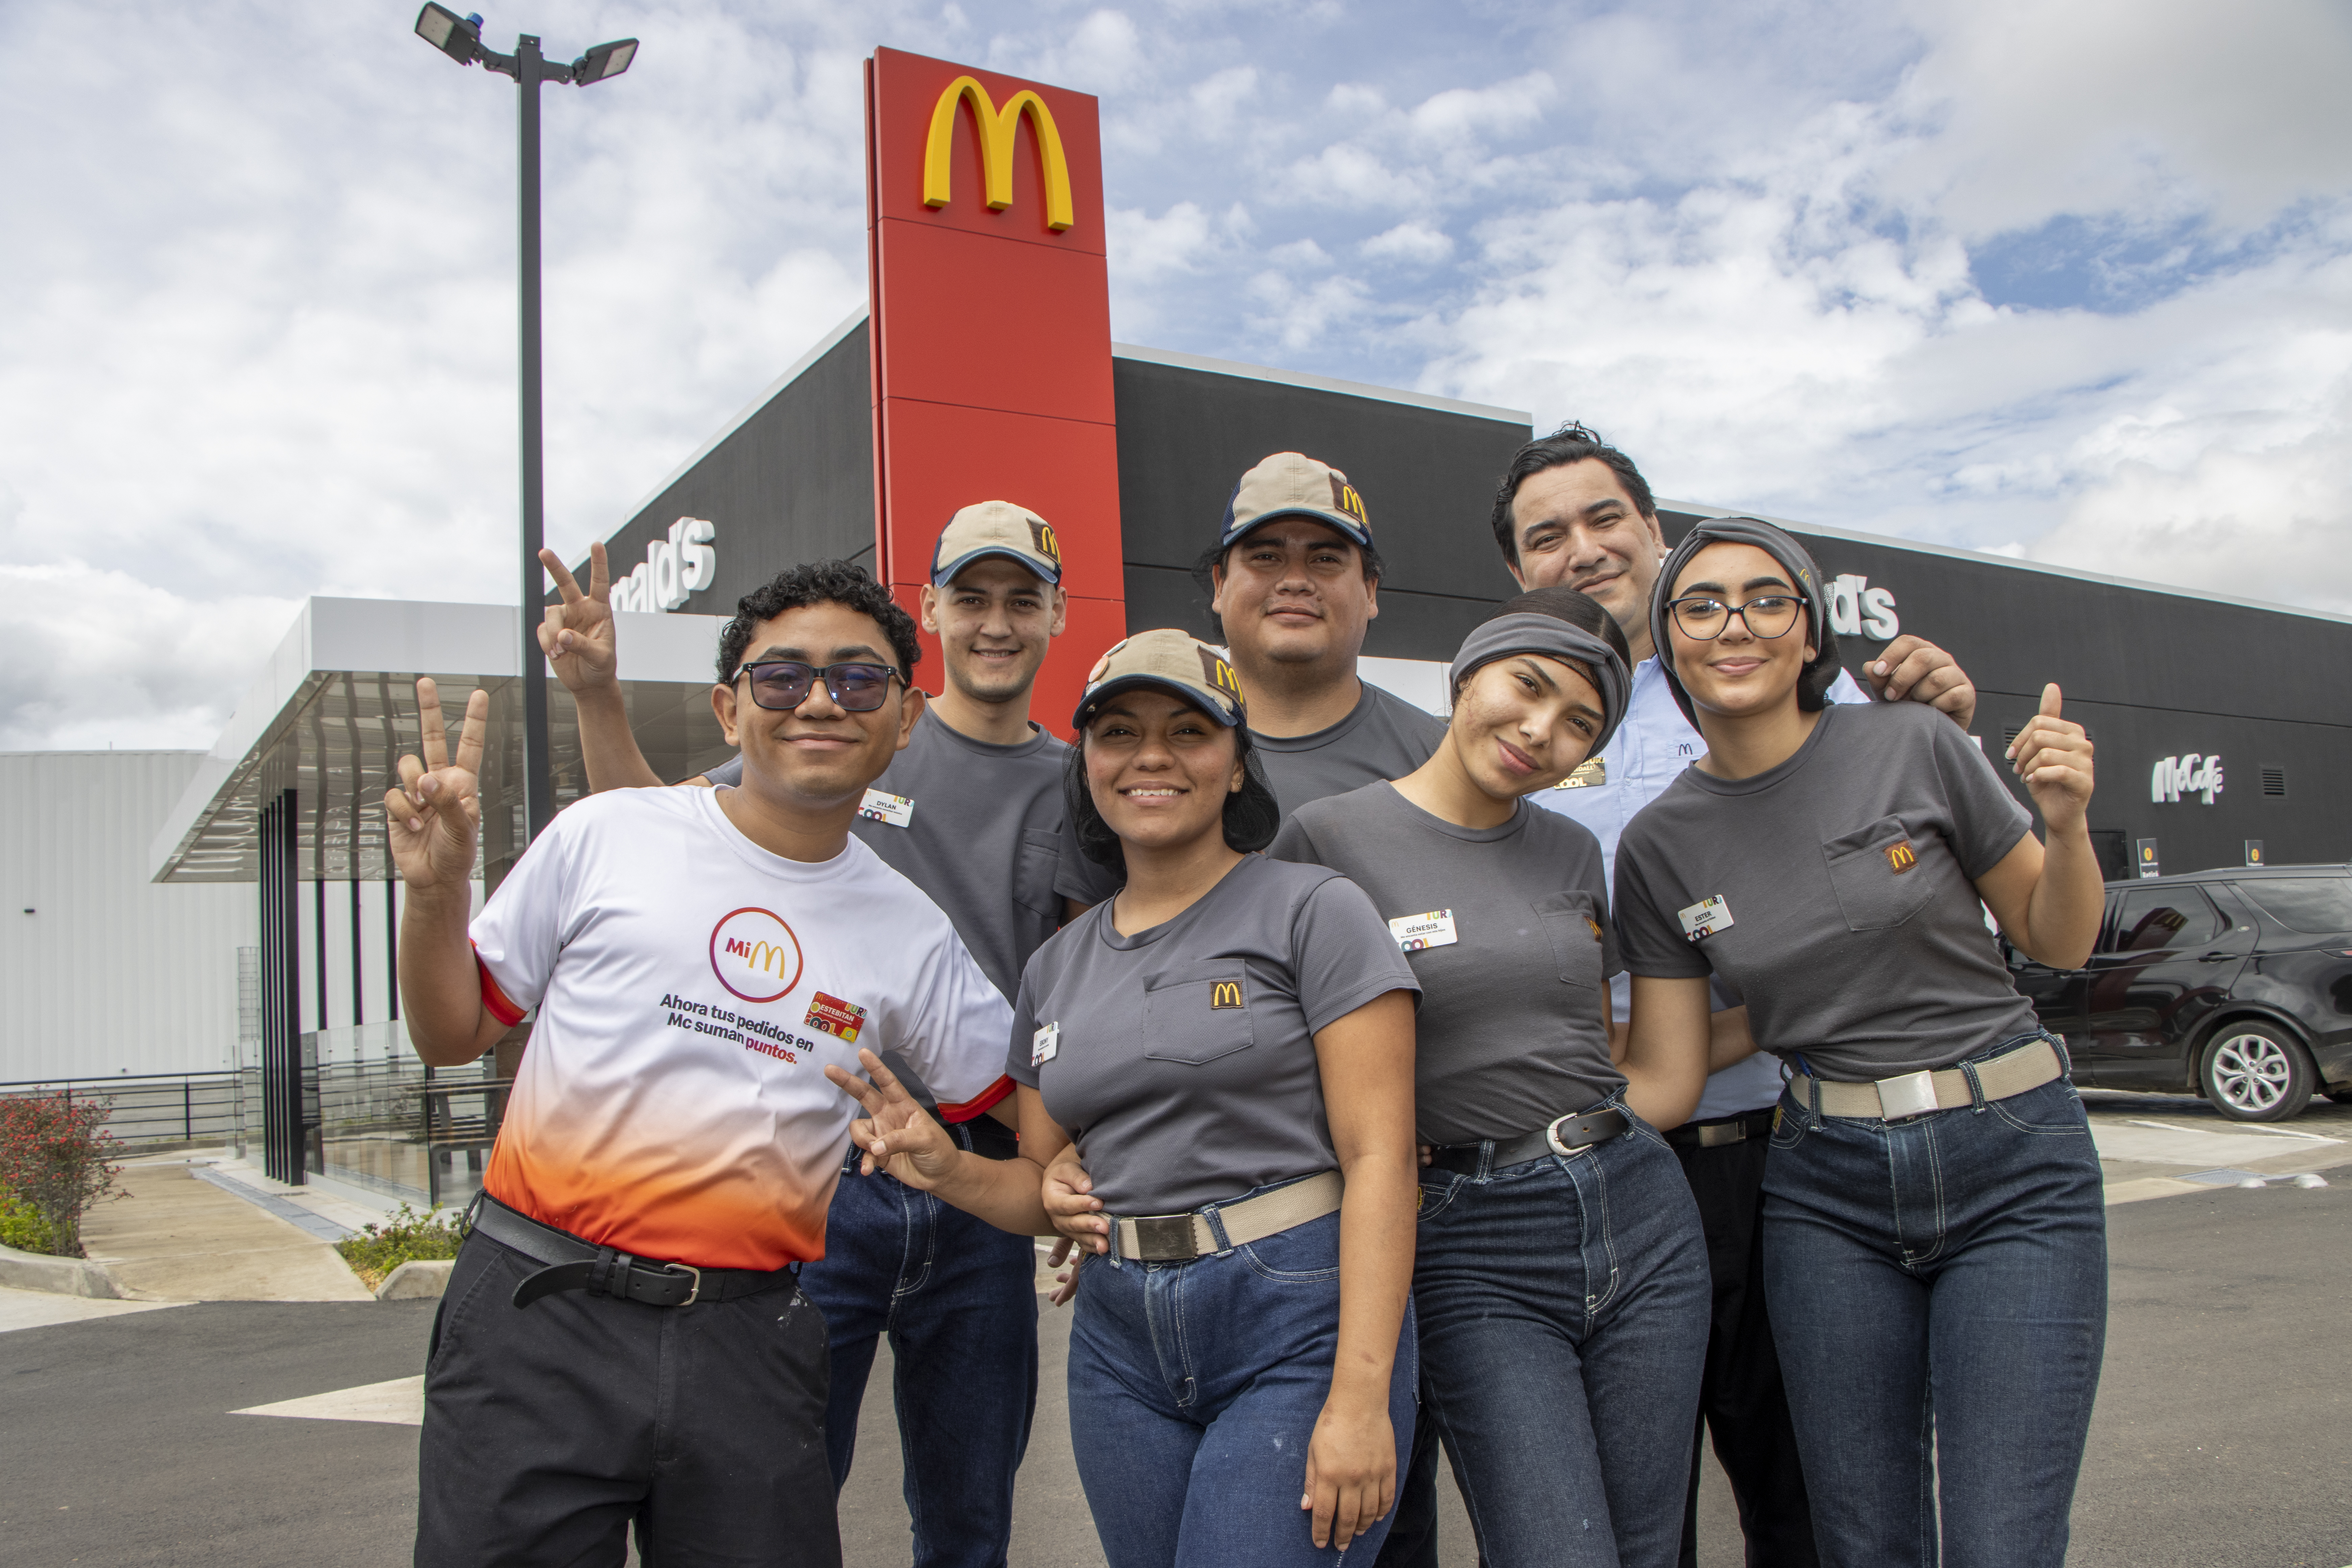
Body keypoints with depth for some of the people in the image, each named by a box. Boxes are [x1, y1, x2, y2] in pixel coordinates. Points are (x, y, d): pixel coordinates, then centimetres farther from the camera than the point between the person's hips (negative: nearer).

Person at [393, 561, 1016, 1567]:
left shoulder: (909, 932, 6)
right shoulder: (606, 836, 0)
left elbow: (1022, 1095, 15)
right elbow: (453, 1036, 7)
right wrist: (436, 889, -8)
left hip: (749, 1347, 2)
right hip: (542, 1314, -1)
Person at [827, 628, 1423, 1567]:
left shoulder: (1314, 911, -5)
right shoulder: (1056, 968, 12)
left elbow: (1378, 1156, -11)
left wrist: (1360, 1395, -18)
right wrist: (947, 1170, -4)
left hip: (1296, 1325, -5)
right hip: (1121, 1345, 5)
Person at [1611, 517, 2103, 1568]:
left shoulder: (1912, 746, -4)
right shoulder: (1659, 845, 1)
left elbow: (2058, 943, 6)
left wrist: (2067, 822, -12)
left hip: (2013, 1163, -1)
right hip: (1827, 1191, 2)